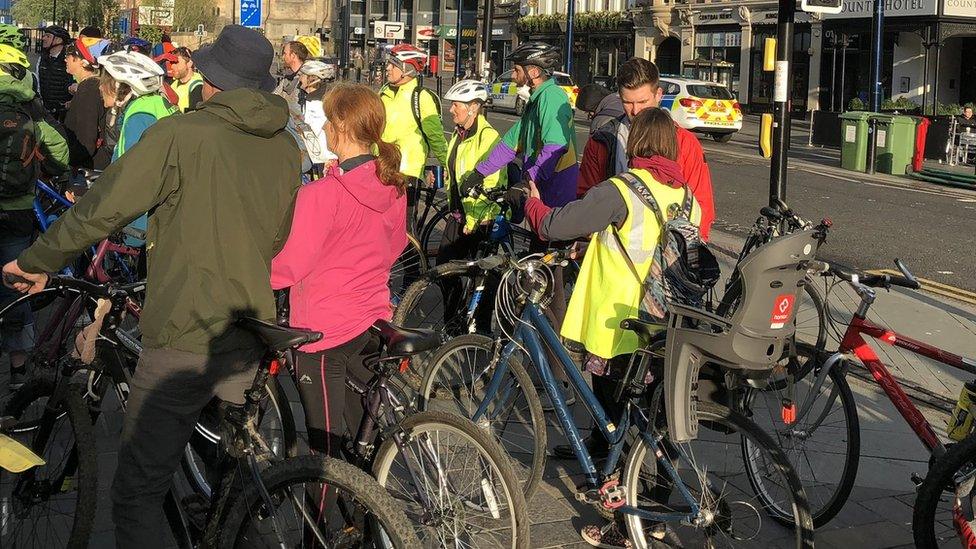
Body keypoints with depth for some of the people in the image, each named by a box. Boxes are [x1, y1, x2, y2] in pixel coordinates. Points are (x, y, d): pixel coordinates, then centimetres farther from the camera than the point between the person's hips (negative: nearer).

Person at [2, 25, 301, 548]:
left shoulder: (181, 134, -11)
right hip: (250, 336, 7)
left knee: (138, 494, 1)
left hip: (184, 337, -6)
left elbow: (102, 207, -10)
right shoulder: (286, 146, 6)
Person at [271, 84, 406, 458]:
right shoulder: (393, 187, -1)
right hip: (374, 319, 7)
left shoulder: (322, 194, -21)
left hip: (324, 330, -7)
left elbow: (290, 266, -18)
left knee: (326, 444, 4)